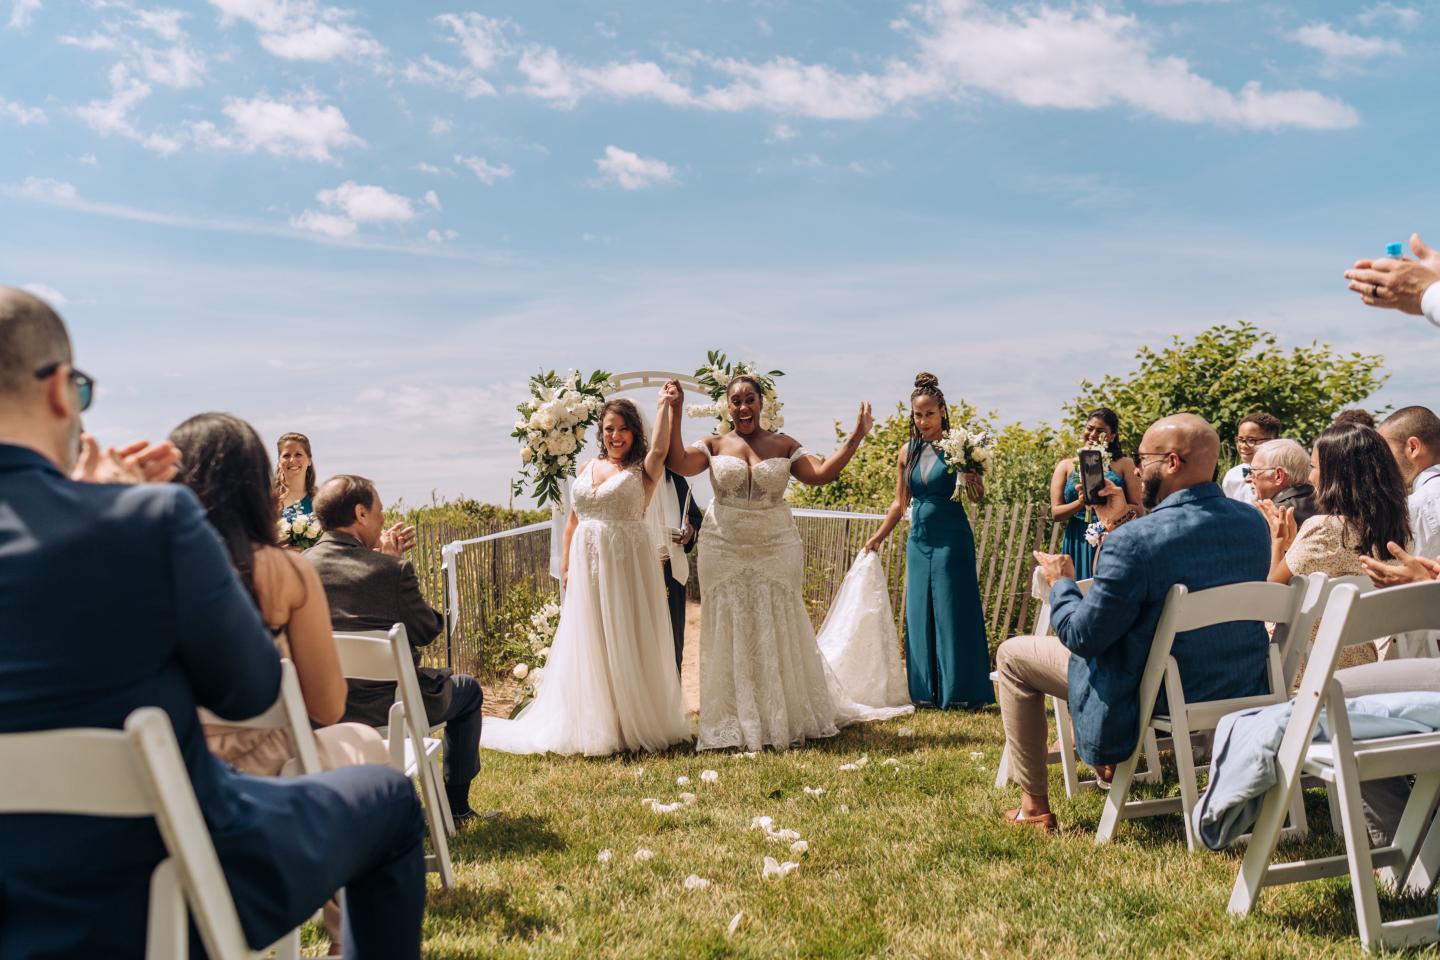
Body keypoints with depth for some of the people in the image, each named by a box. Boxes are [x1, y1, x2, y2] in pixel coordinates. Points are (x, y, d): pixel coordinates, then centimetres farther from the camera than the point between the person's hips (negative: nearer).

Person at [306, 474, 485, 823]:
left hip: (322, 709, 6)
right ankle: (456, 804, 30)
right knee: (468, 690, 24)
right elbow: (427, 631, -8)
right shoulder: (393, 570, -20)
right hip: (391, 706, -5)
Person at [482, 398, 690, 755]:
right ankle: (595, 725, 21)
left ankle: (635, 723, 14)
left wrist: (665, 404, -18)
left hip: (627, 562, -4)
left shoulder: (641, 470, -2)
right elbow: (574, 519, 14)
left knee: (627, 642, 2)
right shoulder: (587, 468, 12)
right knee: (588, 646, 9)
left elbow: (659, 448, -25)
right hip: (587, 563, 5)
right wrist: (565, 563, 9)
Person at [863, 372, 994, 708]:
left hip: (951, 538, -5)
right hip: (919, 539, 5)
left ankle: (957, 690, 7)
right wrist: (878, 537, 15)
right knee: (920, 611, 7)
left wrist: (973, 481, -24)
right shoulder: (907, 452, 7)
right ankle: (927, 690, 16)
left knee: (952, 610, -1)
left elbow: (978, 497, -3)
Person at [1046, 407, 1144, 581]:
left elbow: (1137, 509, 0)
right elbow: (1055, 513, 3)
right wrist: (1080, 503, -14)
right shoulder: (1066, 466, 9)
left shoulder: (1124, 464, 6)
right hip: (1078, 544, 1)